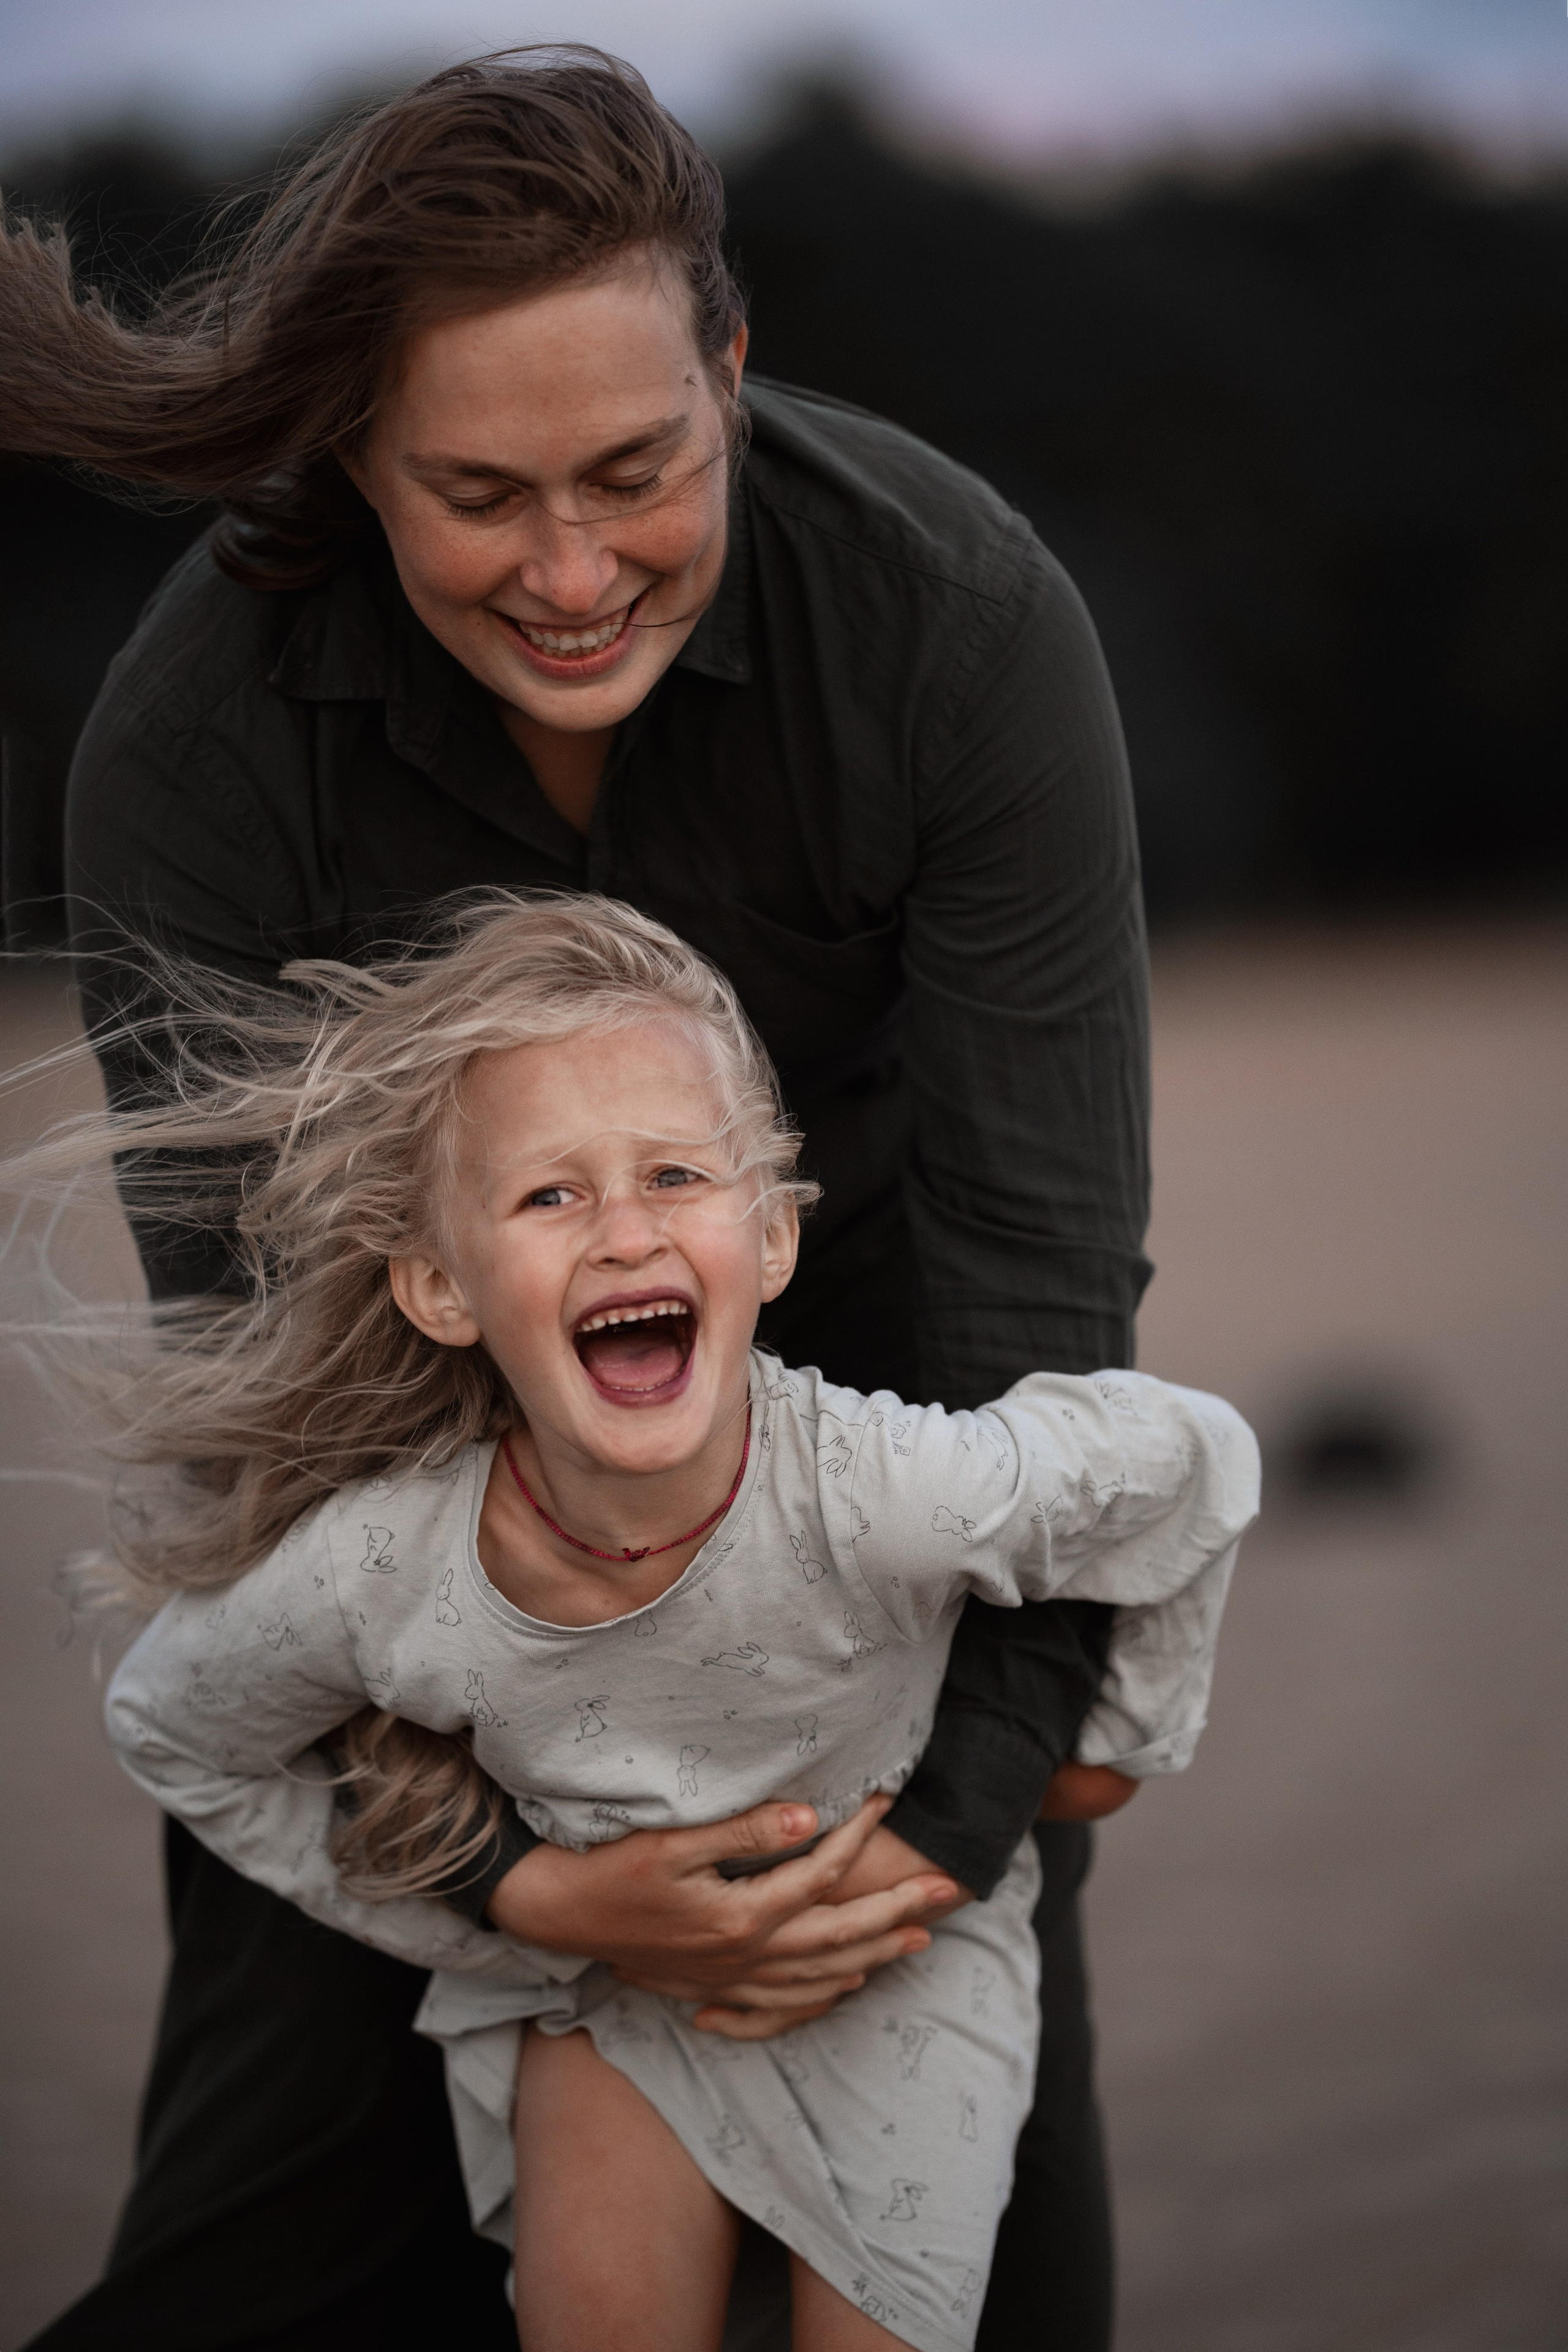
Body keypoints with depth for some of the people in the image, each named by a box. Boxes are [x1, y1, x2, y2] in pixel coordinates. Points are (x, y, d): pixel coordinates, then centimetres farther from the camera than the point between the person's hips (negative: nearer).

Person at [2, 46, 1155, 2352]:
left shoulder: (959, 616, -28)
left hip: (862, 1342, 0)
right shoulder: (193, 745, -26)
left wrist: (966, 1803, -30)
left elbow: (1041, 1269, -25)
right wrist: (507, 1873, -31)